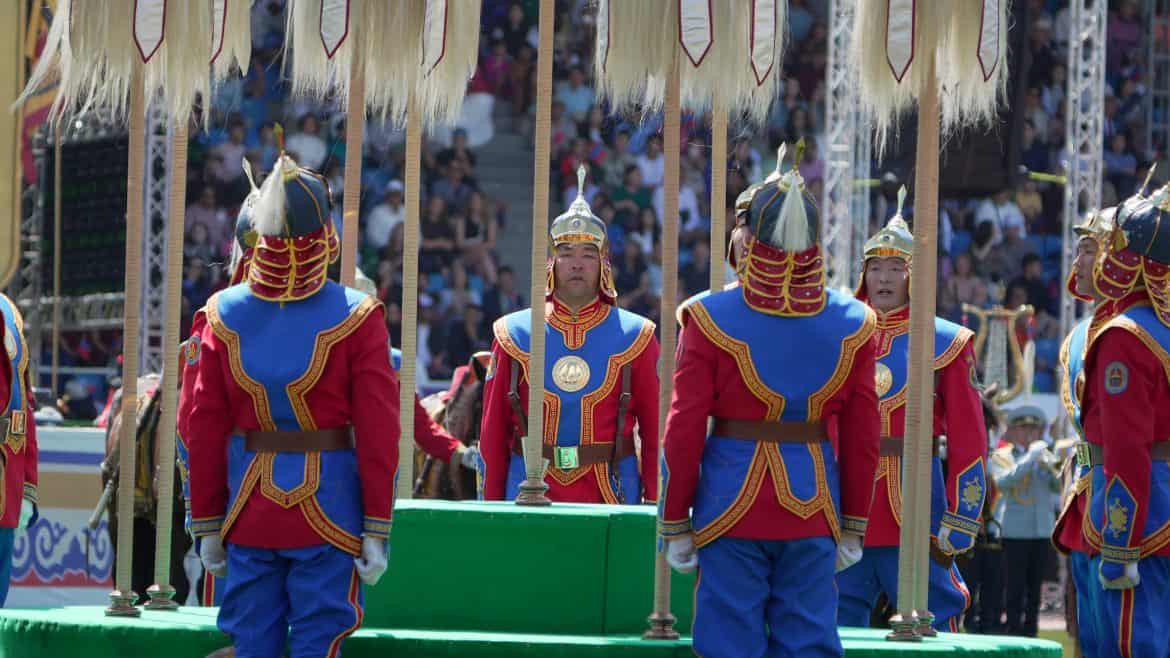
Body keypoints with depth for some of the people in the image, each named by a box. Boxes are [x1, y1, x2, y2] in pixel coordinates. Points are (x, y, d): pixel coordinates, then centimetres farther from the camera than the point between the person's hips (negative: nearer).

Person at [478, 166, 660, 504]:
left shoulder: (635, 336, 5)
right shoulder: (514, 334, 7)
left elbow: (656, 433, 5)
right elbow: (492, 433, 8)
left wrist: (655, 506, -2)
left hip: (611, 502, -1)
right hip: (530, 504, 1)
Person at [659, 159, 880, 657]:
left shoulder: (711, 318, -6)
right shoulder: (852, 324, 1)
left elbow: (685, 432, -5)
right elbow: (862, 438, 5)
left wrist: (675, 524, 1)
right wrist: (853, 527, 13)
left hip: (732, 502, -2)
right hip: (813, 506, 2)